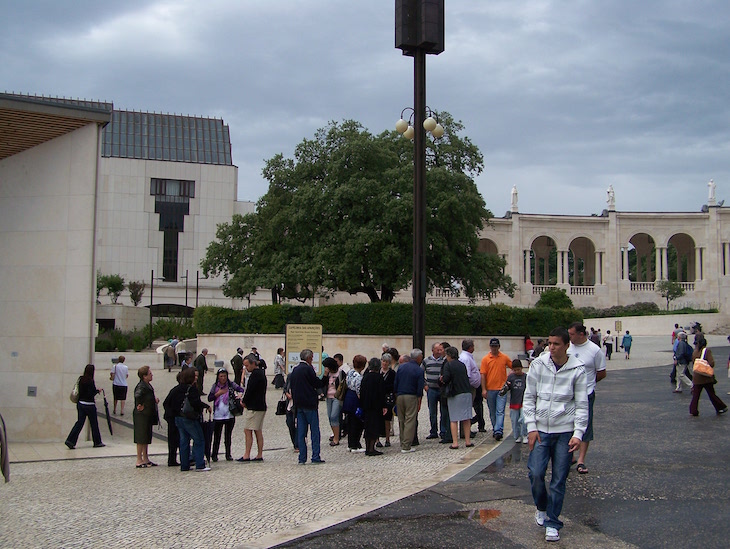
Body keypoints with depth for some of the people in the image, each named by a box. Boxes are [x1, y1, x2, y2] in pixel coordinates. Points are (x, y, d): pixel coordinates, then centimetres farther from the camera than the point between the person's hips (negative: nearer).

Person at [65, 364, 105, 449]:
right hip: (89, 405, -6)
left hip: (80, 403, 6)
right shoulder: (90, 381, -18)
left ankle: (70, 440, -1)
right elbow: (91, 394, -20)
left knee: (80, 422, 9)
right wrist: (98, 391, -3)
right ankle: (97, 442, 19)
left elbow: (79, 391, 11)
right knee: (94, 423, 8)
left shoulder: (81, 379, 3)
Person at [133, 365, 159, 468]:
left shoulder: (148, 385, 11)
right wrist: (139, 405, -27)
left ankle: (145, 459, 21)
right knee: (141, 438, -3)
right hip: (142, 416, -10)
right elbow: (137, 396, -39)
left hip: (148, 415, 10)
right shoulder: (142, 386, -19)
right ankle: (139, 460, 3)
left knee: (146, 438, 14)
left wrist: (155, 399, 7)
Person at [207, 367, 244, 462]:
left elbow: (241, 389, -10)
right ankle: (214, 455, 13)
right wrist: (218, 393, -10)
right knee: (216, 436, 4)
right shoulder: (215, 386, 4)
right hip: (217, 415, 0)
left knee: (228, 436, 7)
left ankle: (228, 455, 15)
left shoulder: (231, 385, 1)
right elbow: (209, 398, 2)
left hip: (229, 415, 0)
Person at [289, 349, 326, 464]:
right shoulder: (308, 369, -12)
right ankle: (315, 457, -1)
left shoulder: (295, 370, 11)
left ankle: (302, 458, 7)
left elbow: (292, 387, 15)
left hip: (299, 404, 7)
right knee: (315, 431, 1)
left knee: (301, 432, 7)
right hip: (310, 403, -7)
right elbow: (318, 384, -11)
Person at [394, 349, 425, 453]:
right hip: (411, 397, -5)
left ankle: (403, 444, 17)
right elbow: (419, 389, -8)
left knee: (401, 421, 13)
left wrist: (396, 396, 14)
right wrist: (419, 402, -1)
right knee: (410, 421, -3)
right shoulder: (419, 370, -5)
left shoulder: (401, 367, 7)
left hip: (400, 397, 5)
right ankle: (406, 447, -6)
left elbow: (395, 383, 8)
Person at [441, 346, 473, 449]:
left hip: (455, 394, -5)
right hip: (467, 393, 5)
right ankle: (468, 441, 12)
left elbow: (446, 379, -16)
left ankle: (455, 442, -3)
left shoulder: (448, 365, -6)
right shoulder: (462, 364, 11)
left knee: (453, 419, 1)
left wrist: (442, 380, 6)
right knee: (466, 418, 9)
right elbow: (467, 377, 14)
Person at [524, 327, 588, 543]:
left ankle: (552, 523, 16)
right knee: (535, 473, -7)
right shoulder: (538, 364, -1)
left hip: (565, 431, -1)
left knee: (559, 480, 3)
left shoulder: (577, 369, -4)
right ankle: (541, 507, 23)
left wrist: (578, 433, -10)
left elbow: (581, 405, -1)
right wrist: (531, 427, -4)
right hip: (541, 429, 1)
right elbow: (528, 398, 4)